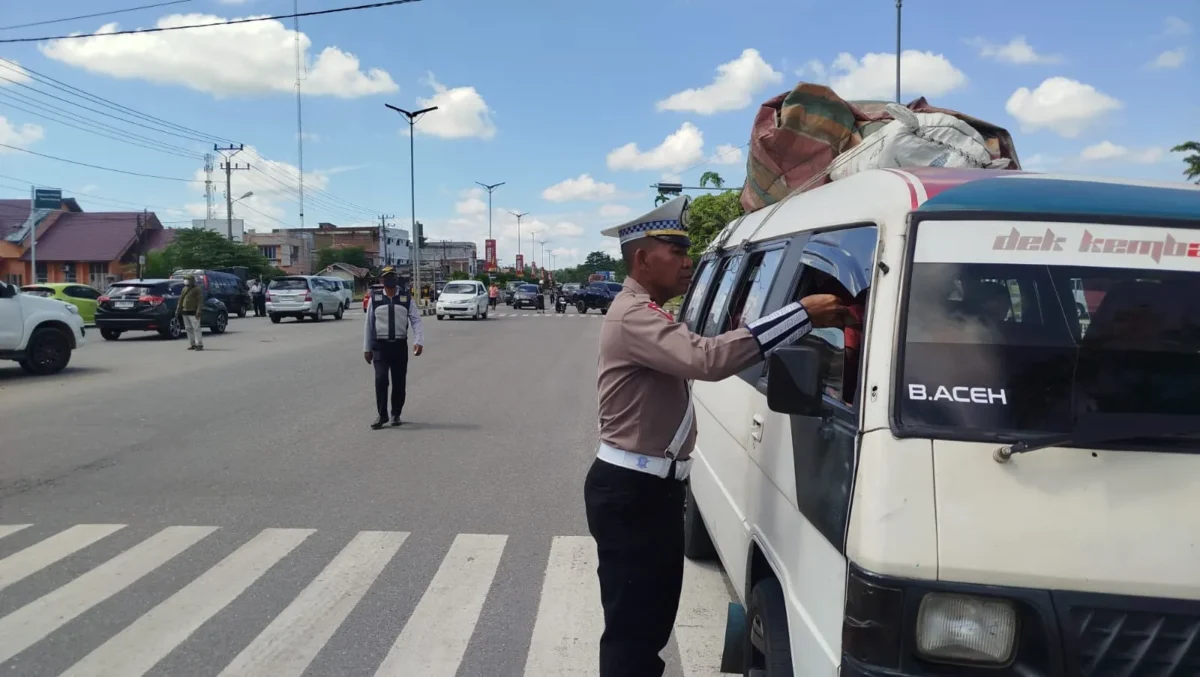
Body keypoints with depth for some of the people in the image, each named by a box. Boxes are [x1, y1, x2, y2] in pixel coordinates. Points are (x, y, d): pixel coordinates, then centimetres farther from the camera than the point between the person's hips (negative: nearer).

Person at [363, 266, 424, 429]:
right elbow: (368, 323, 6)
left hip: (400, 345, 1)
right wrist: (367, 348, 6)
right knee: (380, 380, -11)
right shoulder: (375, 298, 3)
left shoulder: (406, 298, 3)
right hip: (380, 345, -1)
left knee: (399, 382, 6)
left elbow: (416, 320, -2)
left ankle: (396, 414, 21)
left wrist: (419, 341, -16)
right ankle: (382, 415, -2)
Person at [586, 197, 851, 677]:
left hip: (652, 488, 11)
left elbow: (696, 357, 14)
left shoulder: (645, 315, 18)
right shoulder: (634, 317, -20)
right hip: (631, 493, -11)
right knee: (631, 626, -3)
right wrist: (803, 314, -33)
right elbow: (707, 359, -35)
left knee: (651, 618, 19)